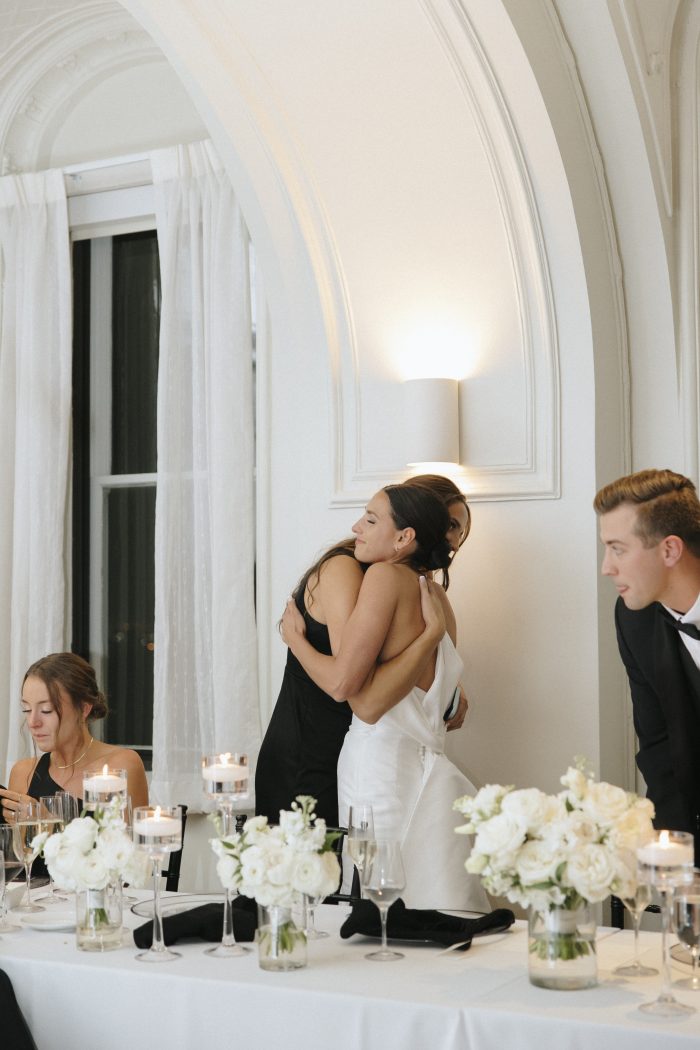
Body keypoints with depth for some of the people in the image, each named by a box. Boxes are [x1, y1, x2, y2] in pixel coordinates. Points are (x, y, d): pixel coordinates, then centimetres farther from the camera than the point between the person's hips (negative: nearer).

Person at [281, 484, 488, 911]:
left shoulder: (386, 576, -10)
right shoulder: (436, 596, 14)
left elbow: (341, 682, -16)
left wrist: (295, 637, -1)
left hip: (381, 762, -8)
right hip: (425, 764, 8)